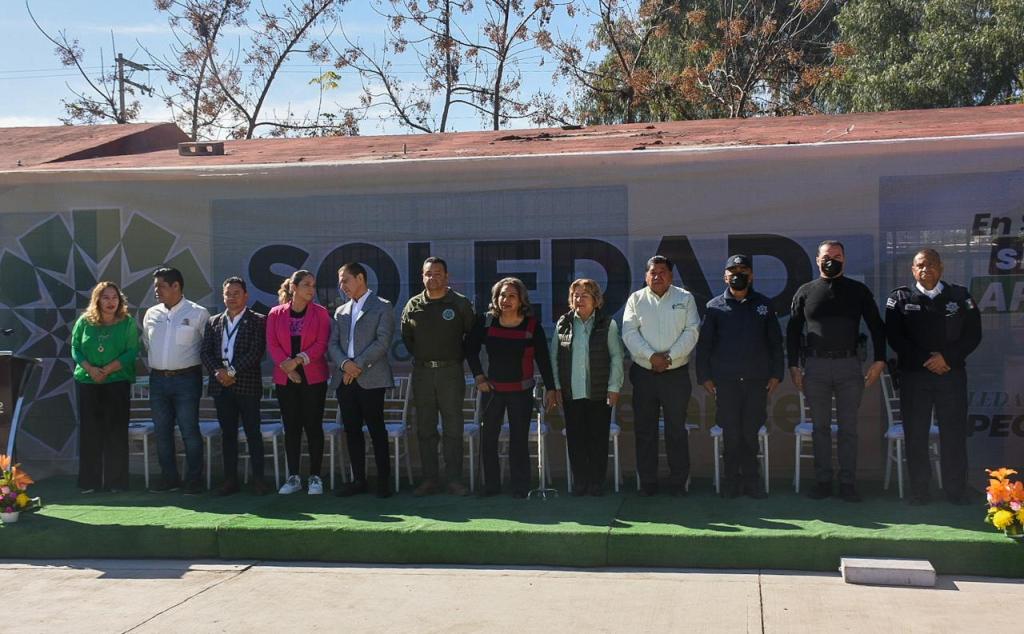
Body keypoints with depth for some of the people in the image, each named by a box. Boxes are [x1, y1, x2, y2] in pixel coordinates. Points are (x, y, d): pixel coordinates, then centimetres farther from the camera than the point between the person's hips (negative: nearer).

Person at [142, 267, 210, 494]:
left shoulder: (198, 314, -5)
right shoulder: (151, 314, 10)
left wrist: (199, 367, -1)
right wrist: (153, 365, 15)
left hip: (186, 379, -5)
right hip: (158, 380, 5)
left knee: (189, 431, -4)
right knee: (162, 431, 9)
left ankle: (194, 479, 5)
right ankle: (168, 477, 19)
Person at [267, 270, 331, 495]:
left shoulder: (320, 312, 2)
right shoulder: (276, 314, 5)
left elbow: (321, 343, -6)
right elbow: (272, 344, 1)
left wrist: (298, 360, -16)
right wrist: (286, 365, -13)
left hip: (313, 377, -1)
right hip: (285, 379, 2)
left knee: (313, 426, 0)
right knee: (291, 427, 5)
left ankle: (315, 477, 7)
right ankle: (293, 477, 12)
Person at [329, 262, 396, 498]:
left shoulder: (382, 307, 1)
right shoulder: (341, 311, 18)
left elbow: (383, 342, -10)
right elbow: (332, 344, 10)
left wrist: (358, 365, -13)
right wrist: (344, 363, -10)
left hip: (371, 379, -6)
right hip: (347, 380, 6)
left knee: (377, 430, -3)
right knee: (352, 431, 7)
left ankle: (383, 480, 3)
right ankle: (358, 480, 15)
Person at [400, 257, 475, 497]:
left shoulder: (460, 304, -1)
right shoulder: (413, 305, 6)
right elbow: (406, 336, 19)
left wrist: (459, 357, 4)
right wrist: (419, 356, 13)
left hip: (450, 372, -3)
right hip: (421, 372, 3)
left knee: (453, 429, -2)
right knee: (425, 429, 5)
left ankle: (455, 479, 2)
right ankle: (429, 480, 11)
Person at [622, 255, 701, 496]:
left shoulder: (685, 298, 4)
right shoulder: (636, 299, 5)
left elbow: (691, 332, -3)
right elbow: (629, 333, -4)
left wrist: (670, 356, -14)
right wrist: (651, 356, -15)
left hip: (676, 374, -1)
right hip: (644, 374, 1)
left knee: (676, 429, 3)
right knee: (644, 429, 5)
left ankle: (678, 482, 11)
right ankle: (647, 482, 14)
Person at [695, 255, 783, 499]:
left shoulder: (763, 305, 9)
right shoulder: (715, 307, 5)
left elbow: (775, 341, 10)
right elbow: (703, 343, 5)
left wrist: (776, 374, 4)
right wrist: (704, 376, 0)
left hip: (757, 379, 1)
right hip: (725, 380, 0)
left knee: (750, 431, 2)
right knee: (731, 432, 3)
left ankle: (751, 480, 13)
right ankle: (732, 480, 12)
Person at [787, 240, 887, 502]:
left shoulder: (858, 291, 6)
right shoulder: (806, 292, 8)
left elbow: (876, 326, 6)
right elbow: (793, 330, 9)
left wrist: (879, 360, -4)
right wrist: (793, 366, 3)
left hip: (849, 365, -1)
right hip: (815, 366, 1)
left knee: (848, 428, 2)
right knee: (820, 427, 6)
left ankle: (848, 483, 9)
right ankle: (822, 481, 13)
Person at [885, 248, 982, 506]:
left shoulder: (960, 296, 7)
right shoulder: (900, 298, 4)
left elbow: (973, 334, 1)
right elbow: (895, 337, -3)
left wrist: (947, 357, -12)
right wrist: (926, 360, -11)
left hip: (951, 373, 1)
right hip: (913, 374, -1)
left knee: (954, 432, 2)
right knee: (915, 434, 2)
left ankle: (957, 489, 12)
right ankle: (918, 491, 9)